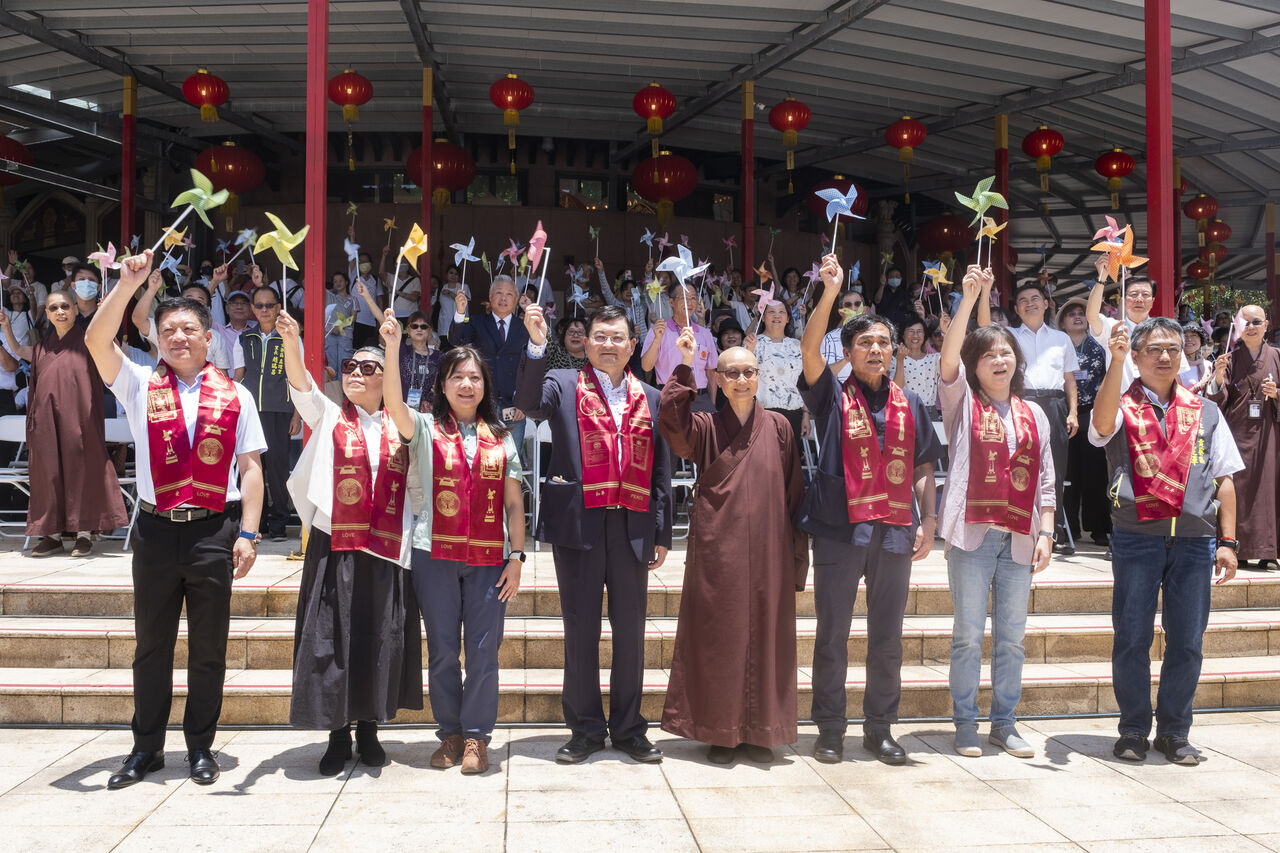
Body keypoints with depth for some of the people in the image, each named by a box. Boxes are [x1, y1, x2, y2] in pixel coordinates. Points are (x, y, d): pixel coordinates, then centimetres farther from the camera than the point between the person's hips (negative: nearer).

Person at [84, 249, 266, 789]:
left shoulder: (235, 397, 5)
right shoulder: (140, 386, 7)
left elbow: (250, 469, 2)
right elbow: (97, 340, -10)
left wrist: (247, 534, -5)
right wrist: (129, 283, -16)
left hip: (214, 531, -1)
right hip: (156, 530, 1)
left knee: (208, 647, 7)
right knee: (152, 644, 9)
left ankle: (200, 748, 20)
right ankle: (146, 748, 21)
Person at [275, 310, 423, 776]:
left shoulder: (400, 427, 10)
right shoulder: (328, 416, 6)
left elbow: (416, 485, 13)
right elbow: (301, 385, -13)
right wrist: (291, 344, -30)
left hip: (386, 550, 1)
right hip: (334, 548, -1)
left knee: (380, 638, 5)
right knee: (332, 638, 0)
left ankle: (368, 730, 19)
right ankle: (337, 735, 12)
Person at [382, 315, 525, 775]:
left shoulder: (501, 438, 10)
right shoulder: (425, 428, 5)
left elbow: (514, 503, 9)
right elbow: (394, 404, -17)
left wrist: (516, 557, 2)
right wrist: (392, 347, -28)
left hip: (489, 559, 1)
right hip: (435, 553, -1)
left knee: (483, 650, 1)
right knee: (443, 650, 6)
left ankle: (475, 736, 13)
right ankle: (450, 733, 20)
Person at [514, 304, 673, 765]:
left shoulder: (651, 399, 12)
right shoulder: (563, 385, 6)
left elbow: (660, 471, 12)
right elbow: (529, 401, -17)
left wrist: (662, 534, 9)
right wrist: (537, 345, -29)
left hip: (632, 528, 2)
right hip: (578, 523, -2)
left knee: (630, 629, 8)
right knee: (580, 628, 5)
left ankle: (628, 728, 20)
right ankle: (586, 729, 17)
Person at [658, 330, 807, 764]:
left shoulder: (778, 427, 7)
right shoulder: (705, 427, 3)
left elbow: (794, 494, 7)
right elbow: (671, 418, -19)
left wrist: (797, 556, 4)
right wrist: (684, 366, -22)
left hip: (767, 550, 2)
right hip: (717, 552, -1)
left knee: (765, 636, 6)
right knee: (718, 638, 3)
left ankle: (760, 731, 18)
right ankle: (720, 731, 15)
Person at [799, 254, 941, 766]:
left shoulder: (910, 406, 14)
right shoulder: (833, 397, 3)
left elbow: (923, 469, 15)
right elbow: (809, 349, -13)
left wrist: (929, 520, 4)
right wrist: (830, 293, -21)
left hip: (895, 532, 3)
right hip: (839, 530, -3)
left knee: (887, 638, 9)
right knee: (832, 635, 2)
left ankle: (880, 729, 21)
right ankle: (829, 731, 14)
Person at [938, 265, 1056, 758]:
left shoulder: (1034, 415, 14)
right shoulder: (963, 402, 4)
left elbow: (1044, 482, 14)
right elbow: (948, 358, -14)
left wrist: (1046, 534, 5)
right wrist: (970, 298, -22)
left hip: (1019, 538, 4)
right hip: (972, 533, -3)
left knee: (1012, 638, 9)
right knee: (968, 635, 1)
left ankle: (1004, 723, 20)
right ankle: (966, 724, 11)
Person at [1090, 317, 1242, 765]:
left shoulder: (1205, 412, 12)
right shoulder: (1121, 407, 4)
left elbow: (1224, 479, 12)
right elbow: (1102, 423, -22)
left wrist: (1228, 541, 5)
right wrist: (1115, 359, -30)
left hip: (1194, 539, 2)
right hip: (1136, 537, -2)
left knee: (1187, 641, 6)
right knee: (1131, 638, 2)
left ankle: (1174, 731, 20)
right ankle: (1134, 729, 17)